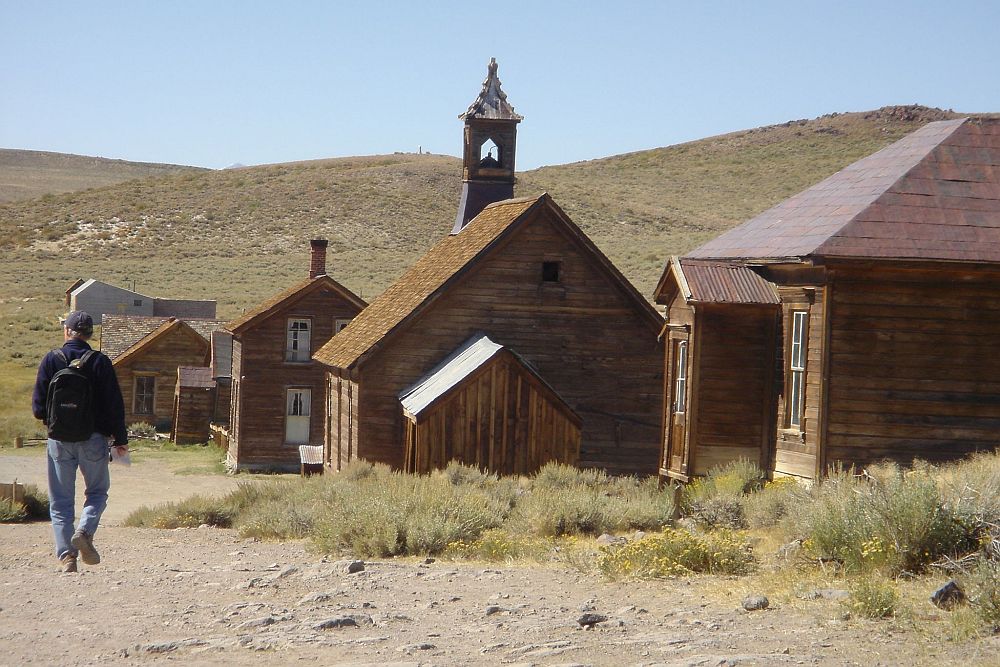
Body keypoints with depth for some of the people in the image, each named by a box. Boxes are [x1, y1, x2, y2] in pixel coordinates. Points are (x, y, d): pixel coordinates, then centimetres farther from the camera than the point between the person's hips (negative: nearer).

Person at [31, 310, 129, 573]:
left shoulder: (50, 360, -1)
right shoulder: (100, 362, -4)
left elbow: (38, 406, -2)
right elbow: (115, 404, -5)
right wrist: (120, 439, 4)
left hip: (60, 440, 1)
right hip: (93, 439, -1)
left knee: (61, 501, 8)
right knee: (98, 491, 16)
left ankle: (66, 555, -2)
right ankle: (84, 531, -10)